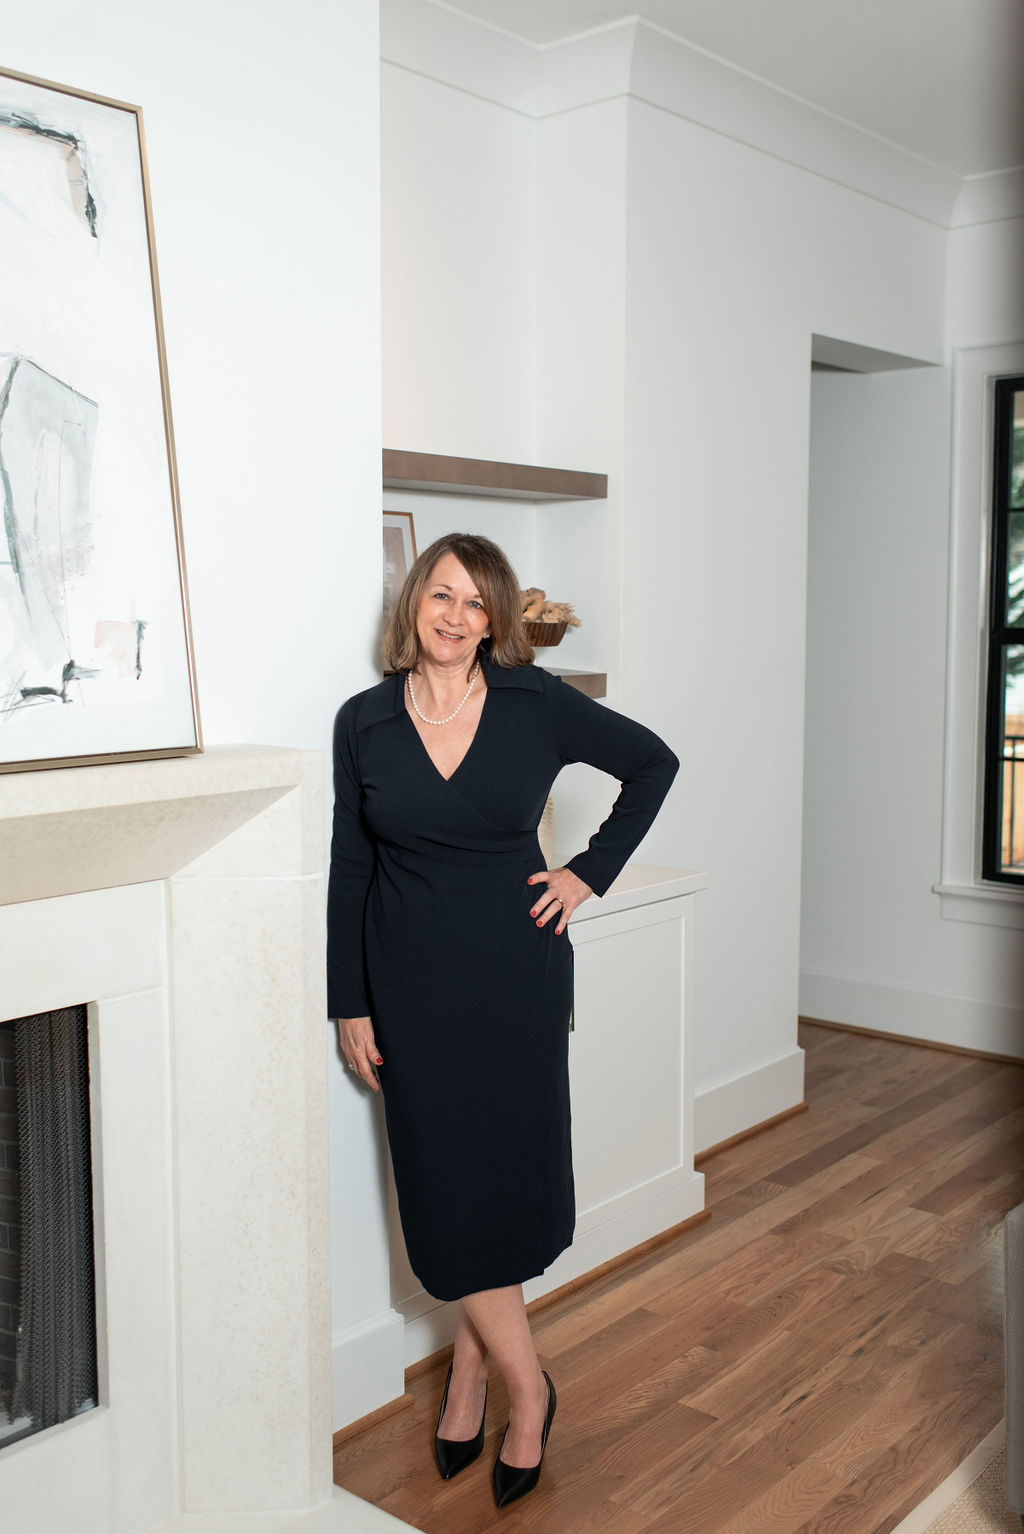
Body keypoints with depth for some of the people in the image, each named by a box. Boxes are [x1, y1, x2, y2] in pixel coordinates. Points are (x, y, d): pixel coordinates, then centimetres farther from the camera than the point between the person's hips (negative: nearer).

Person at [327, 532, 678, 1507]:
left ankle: (469, 1372, 28)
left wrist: (592, 871, -1)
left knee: (510, 1174, 6)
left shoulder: (536, 705, -5)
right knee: (447, 1185, 4)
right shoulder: (364, 722, -2)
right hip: (413, 982, 1)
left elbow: (653, 763, 7)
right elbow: (350, 870, 2)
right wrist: (350, 1005, 2)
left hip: (516, 972, -1)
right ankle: (525, 1389, 25)